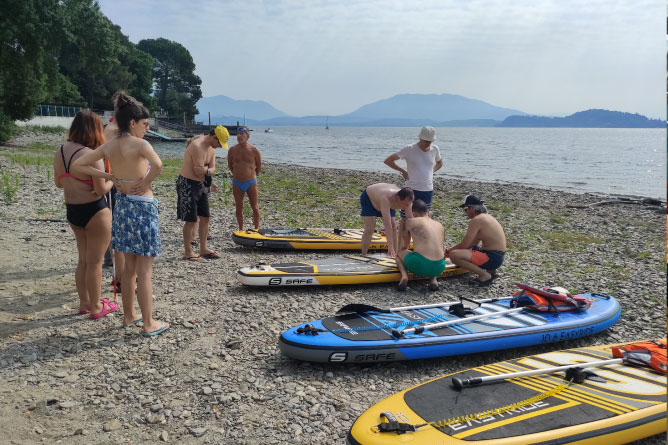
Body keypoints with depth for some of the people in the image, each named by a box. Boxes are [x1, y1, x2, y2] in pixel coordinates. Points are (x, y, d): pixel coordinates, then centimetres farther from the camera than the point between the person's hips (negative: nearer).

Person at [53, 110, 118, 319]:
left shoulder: (60, 151, 2)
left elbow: (59, 183, 12)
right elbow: (101, 190, -20)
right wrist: (113, 179, -2)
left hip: (72, 211, 7)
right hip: (94, 211, -7)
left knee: (83, 259, 20)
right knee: (95, 262, 5)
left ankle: (84, 302, 30)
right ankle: (96, 307, 16)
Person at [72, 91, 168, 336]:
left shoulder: (109, 146, 3)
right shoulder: (140, 144, -16)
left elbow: (77, 165, 7)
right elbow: (157, 165, -38)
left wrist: (109, 177, 3)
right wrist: (145, 183, -19)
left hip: (122, 205, 7)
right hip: (143, 206, -7)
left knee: (129, 267, 19)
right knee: (144, 271, 1)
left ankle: (129, 316, 29)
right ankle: (149, 324, 9)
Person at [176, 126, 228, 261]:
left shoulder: (212, 147, 7)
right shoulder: (197, 146, -23)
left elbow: (212, 169, 5)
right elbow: (198, 171, -25)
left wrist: (205, 170, -15)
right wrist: (207, 168, -7)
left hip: (201, 184, 9)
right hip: (188, 184, -9)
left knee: (205, 218, 12)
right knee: (191, 220, -4)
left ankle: (203, 249, 22)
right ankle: (188, 252, 7)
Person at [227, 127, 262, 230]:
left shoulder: (254, 150, -8)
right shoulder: (232, 150, -3)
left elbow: (259, 167, 6)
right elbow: (230, 165, 13)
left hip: (251, 183, -1)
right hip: (237, 183, 2)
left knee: (255, 207, 5)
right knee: (239, 208, 8)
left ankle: (256, 229, 15)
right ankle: (241, 230, 19)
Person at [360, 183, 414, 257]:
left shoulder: (406, 200, -29)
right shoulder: (387, 198, -47)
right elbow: (387, 224, -50)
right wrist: (390, 247, -51)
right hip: (368, 198, -6)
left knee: (393, 228, -3)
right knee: (370, 228, -16)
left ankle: (395, 254, 8)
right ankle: (363, 255, -7)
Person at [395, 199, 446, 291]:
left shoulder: (410, 222, 9)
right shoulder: (440, 226, 19)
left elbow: (404, 246, 27)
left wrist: (404, 249, 51)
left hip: (419, 265, -4)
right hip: (439, 268, 4)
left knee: (399, 254, 26)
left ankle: (404, 276, -1)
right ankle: (433, 279, 14)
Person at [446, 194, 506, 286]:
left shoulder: (476, 220, -16)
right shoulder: (486, 216, 14)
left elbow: (464, 245, -16)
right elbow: (473, 243, 17)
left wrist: (448, 251, 2)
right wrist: (451, 249, 13)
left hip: (492, 257, -10)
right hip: (497, 256, 10)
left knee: (454, 255, -21)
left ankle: (485, 275, -12)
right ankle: (490, 270, 14)